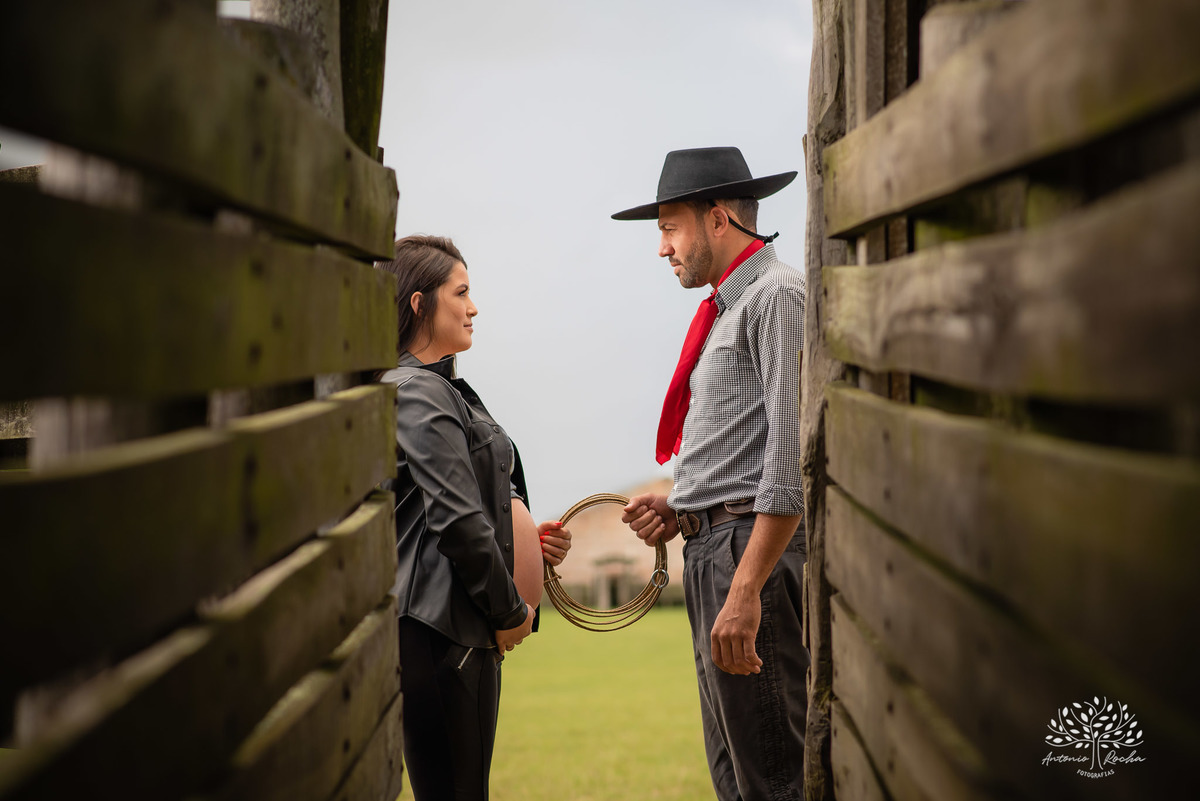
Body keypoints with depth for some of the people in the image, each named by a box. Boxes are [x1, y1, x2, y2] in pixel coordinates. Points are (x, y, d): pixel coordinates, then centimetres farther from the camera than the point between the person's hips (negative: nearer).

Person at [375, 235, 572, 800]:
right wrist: (511, 612, -10)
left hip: (460, 625, 10)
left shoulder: (439, 388, 19)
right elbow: (458, 521, -19)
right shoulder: (416, 393, -14)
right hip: (438, 629, -10)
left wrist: (528, 541, 8)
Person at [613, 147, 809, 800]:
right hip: (712, 549, 10)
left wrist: (746, 590, -24)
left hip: (755, 550, -10)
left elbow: (792, 453, -19)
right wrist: (681, 510, 8)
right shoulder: (729, 306, 22)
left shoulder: (780, 295, -9)